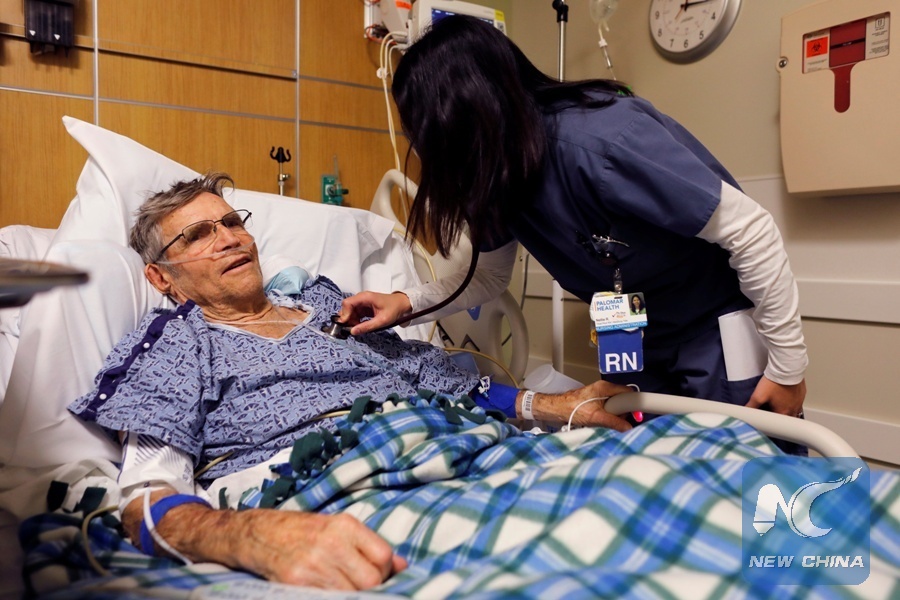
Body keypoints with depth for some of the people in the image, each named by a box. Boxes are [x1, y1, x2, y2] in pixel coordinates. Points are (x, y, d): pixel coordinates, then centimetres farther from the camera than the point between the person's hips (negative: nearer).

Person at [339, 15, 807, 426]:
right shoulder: (501, 175, -8)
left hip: (721, 335, -7)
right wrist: (407, 302, -7)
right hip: (637, 346, 7)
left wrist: (787, 366, -19)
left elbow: (752, 232, -27)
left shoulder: (598, 141, -33)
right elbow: (488, 277, 8)